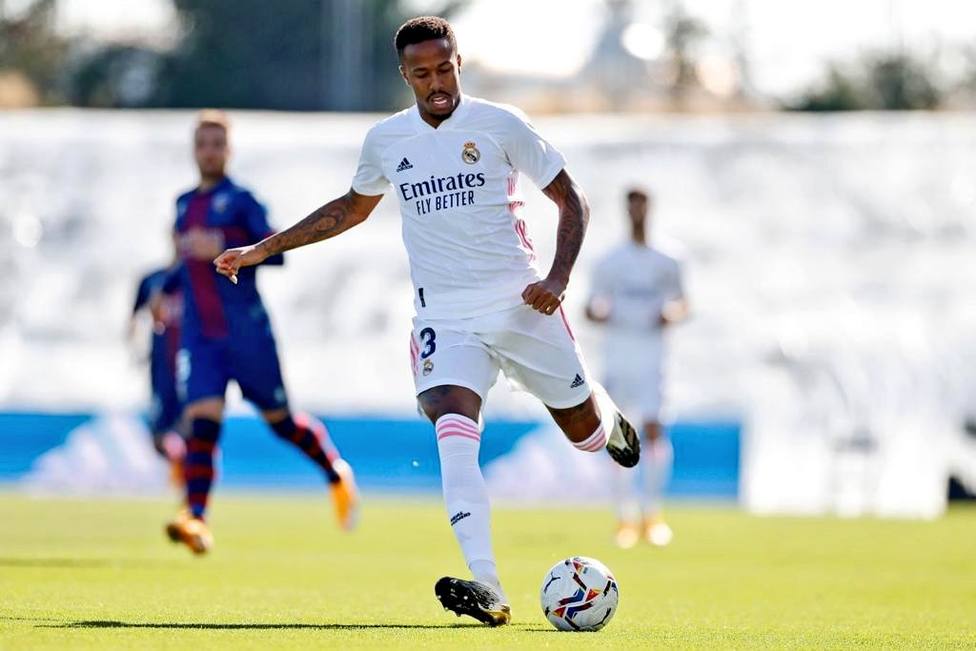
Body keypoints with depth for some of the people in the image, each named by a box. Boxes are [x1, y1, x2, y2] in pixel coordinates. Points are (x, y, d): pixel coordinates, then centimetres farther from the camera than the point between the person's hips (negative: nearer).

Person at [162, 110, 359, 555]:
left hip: (246, 331, -4)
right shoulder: (184, 204, 15)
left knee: (280, 420, 6)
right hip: (200, 336, 4)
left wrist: (220, 247, -21)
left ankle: (337, 474, 32)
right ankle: (196, 519, -23)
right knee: (202, 418, -14)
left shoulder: (240, 200, -3)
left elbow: (276, 252, -12)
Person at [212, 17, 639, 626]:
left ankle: (609, 418, 50)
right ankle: (486, 588, -31)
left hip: (519, 302, -1)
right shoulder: (386, 140, 5)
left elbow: (571, 198, 0)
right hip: (444, 315, 1)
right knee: (455, 437, -23)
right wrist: (265, 249, 20)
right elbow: (352, 208, 24)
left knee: (584, 431, 8)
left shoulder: (500, 125, -6)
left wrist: (559, 277, -14)